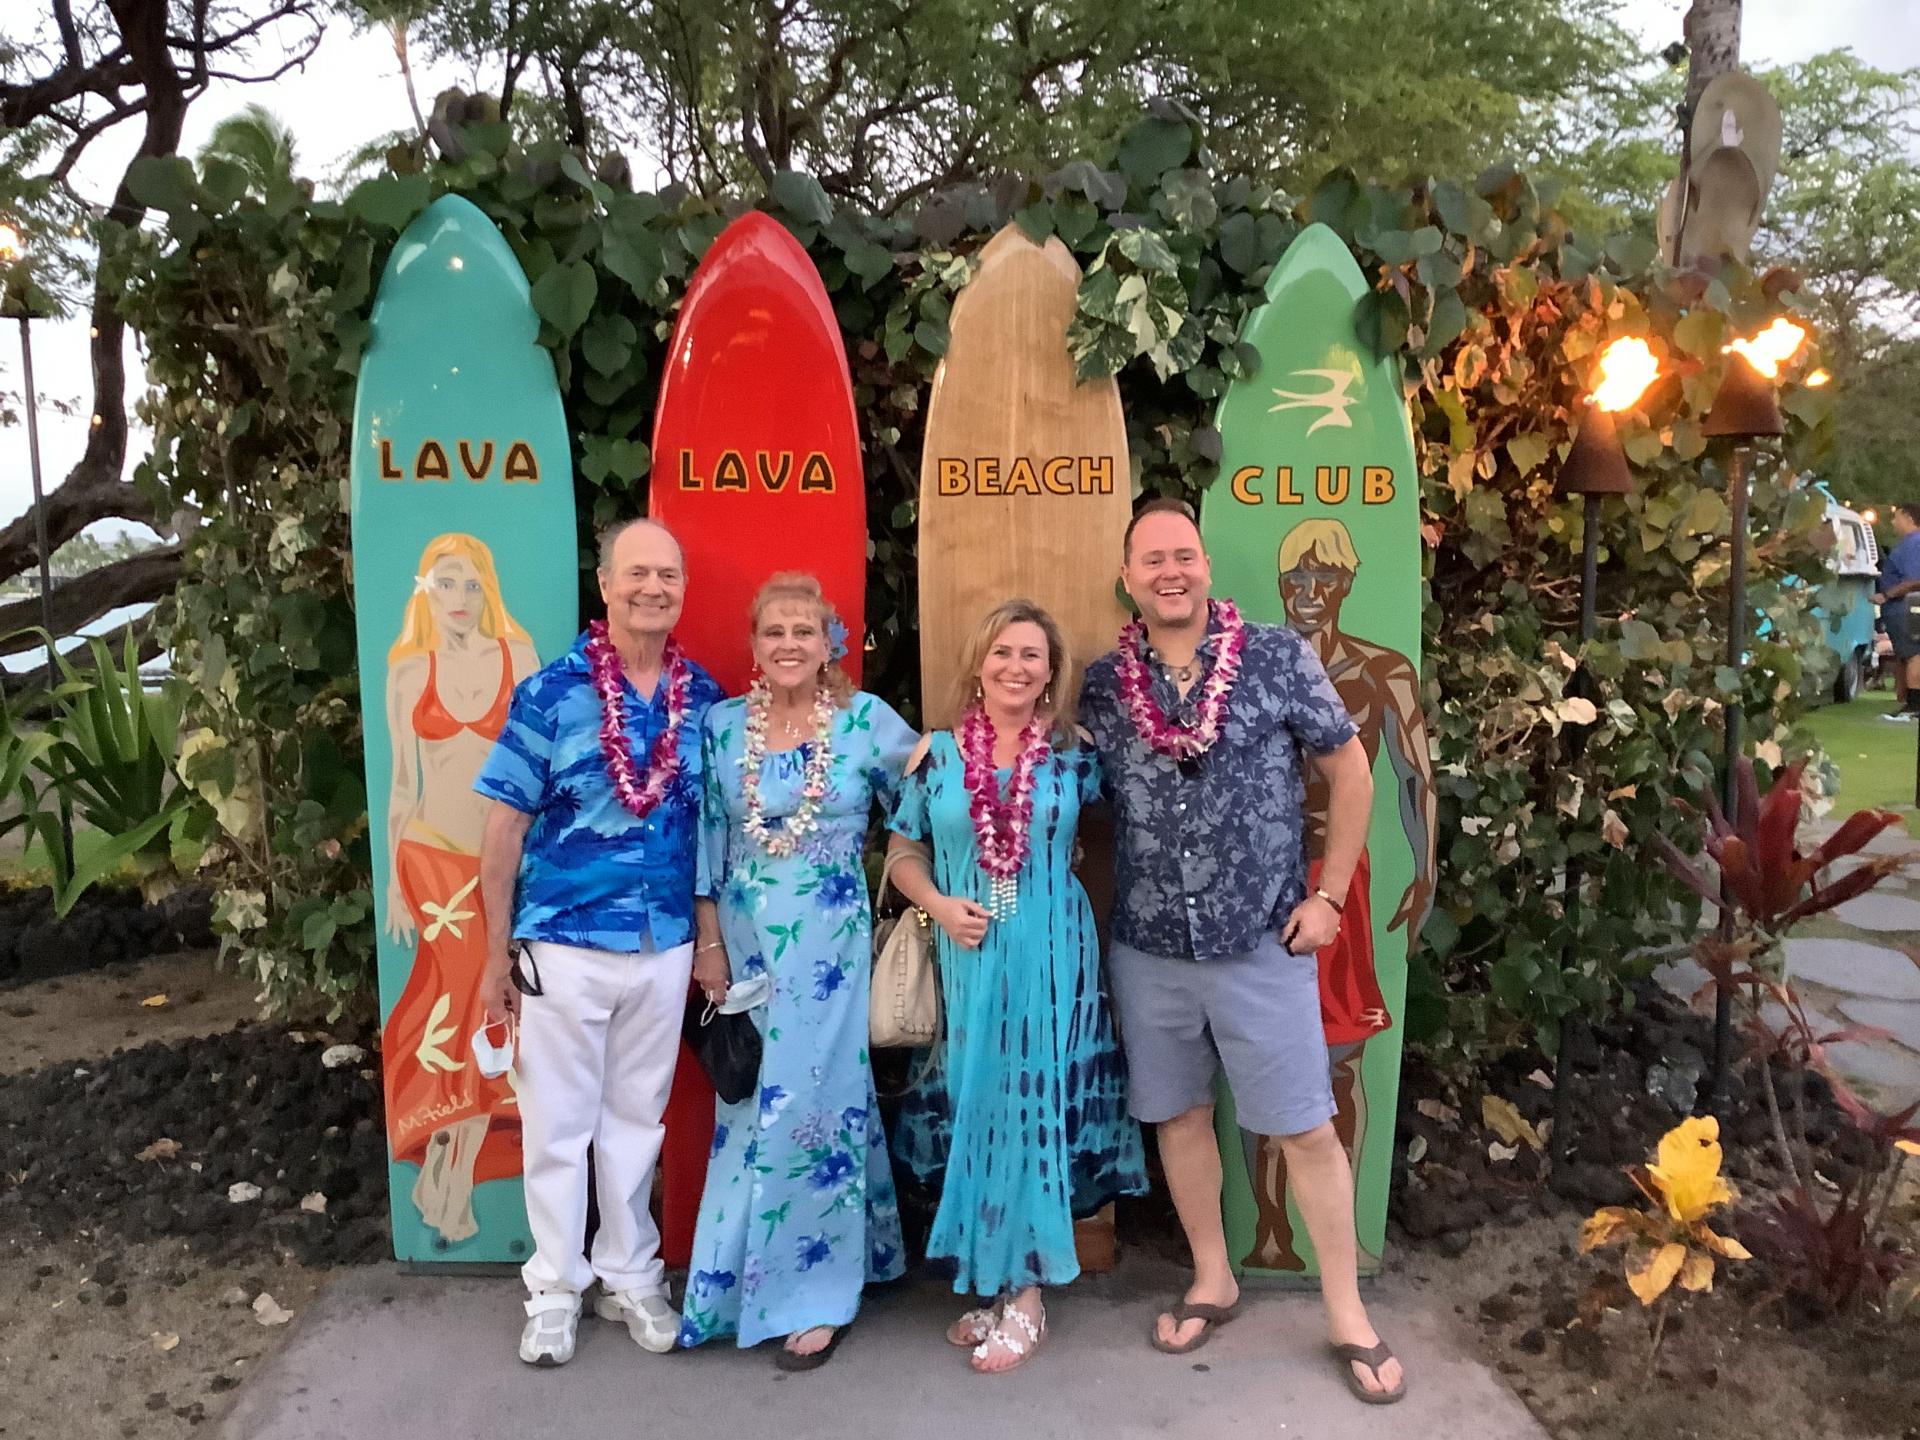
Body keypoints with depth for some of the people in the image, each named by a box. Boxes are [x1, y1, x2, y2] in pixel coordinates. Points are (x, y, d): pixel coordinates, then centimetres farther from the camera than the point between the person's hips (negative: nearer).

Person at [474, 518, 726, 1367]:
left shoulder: (705, 698, 1)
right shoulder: (550, 692, -8)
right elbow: (505, 827, -6)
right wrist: (498, 954, -6)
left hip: (665, 948, 3)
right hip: (565, 945, -3)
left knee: (637, 1119, 16)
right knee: (558, 1124, 9)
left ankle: (630, 1277, 32)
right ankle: (554, 1288, 27)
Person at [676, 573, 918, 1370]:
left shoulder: (867, 719, -6)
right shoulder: (722, 724, 1)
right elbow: (707, 842, 5)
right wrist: (709, 942, 4)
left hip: (828, 945, -3)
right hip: (745, 942, 3)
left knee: (812, 1105, 1)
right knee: (747, 1111, 13)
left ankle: (815, 1295, 18)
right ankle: (740, 1281, 31)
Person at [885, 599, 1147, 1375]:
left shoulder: (1074, 755, 1)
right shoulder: (936, 753, 2)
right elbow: (902, 851, 6)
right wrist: (940, 905, -9)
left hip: (1051, 957, -1)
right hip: (967, 957, 1)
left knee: (1037, 1108, 1)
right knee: (973, 1109, 7)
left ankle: (1025, 1297, 13)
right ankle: (983, 1283, 23)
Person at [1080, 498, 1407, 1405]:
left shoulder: (1278, 657, -6)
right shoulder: (1102, 683, 1)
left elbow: (1351, 770, 0)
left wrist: (1328, 895, -3)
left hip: (1264, 942, -2)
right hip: (1146, 947, 3)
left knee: (1307, 1129, 5)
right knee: (1177, 1116, 14)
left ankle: (1347, 1316, 23)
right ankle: (1213, 1282, 35)